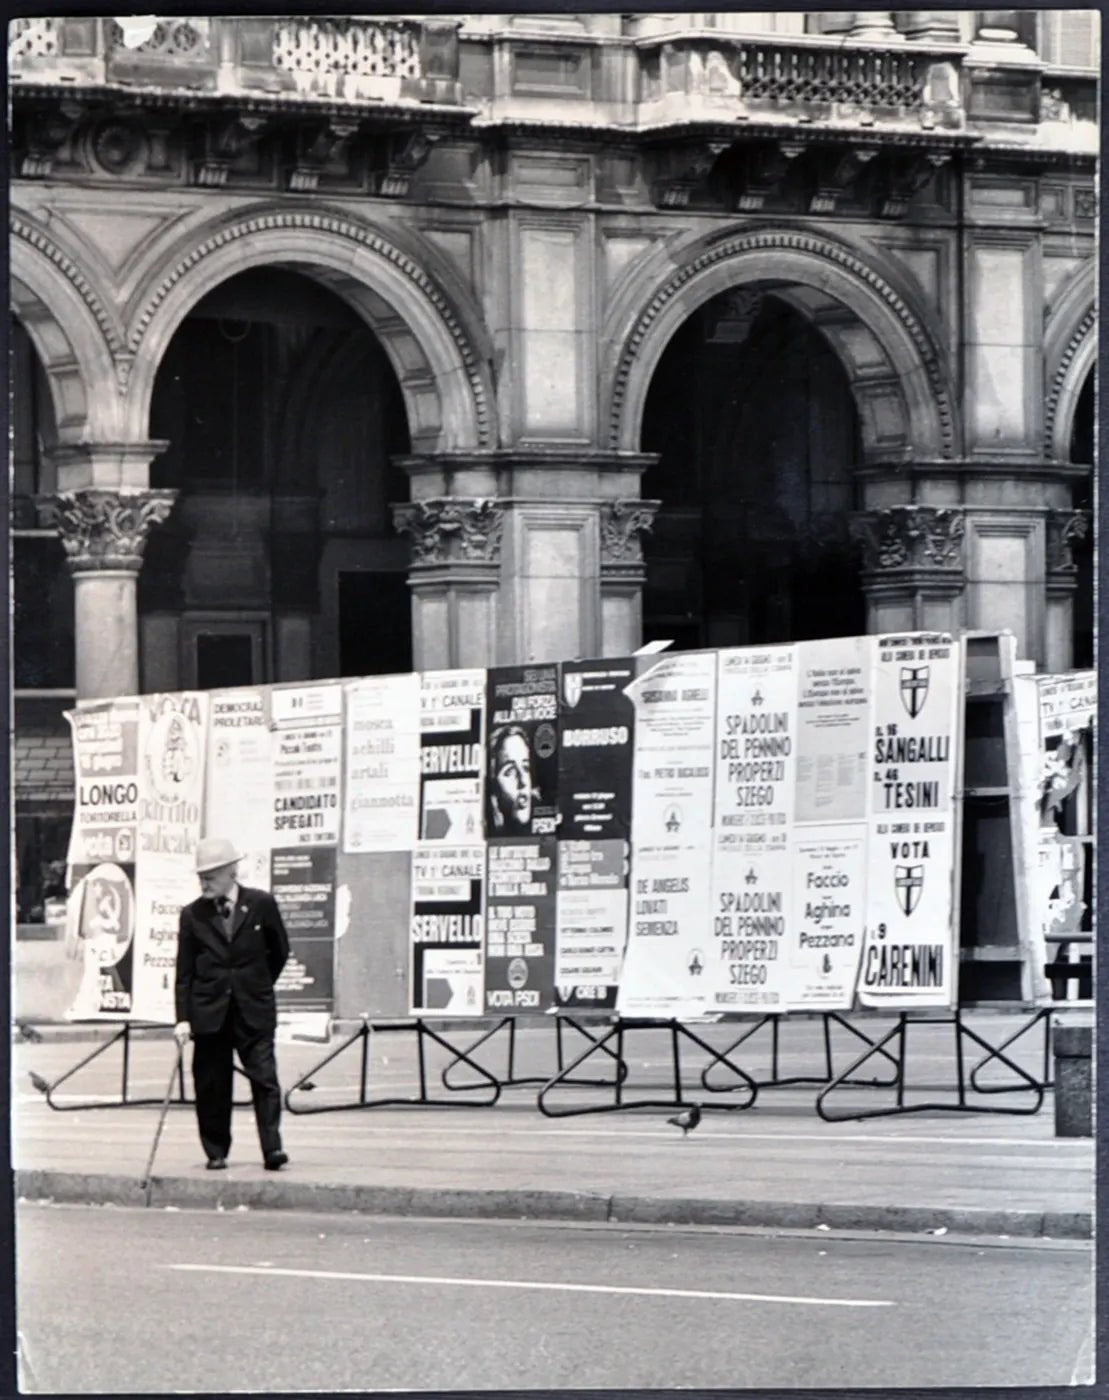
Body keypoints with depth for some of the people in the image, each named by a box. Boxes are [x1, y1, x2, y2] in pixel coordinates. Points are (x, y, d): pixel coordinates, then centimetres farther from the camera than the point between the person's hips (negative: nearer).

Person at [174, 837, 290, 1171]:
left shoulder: (261, 905, -1)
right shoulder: (193, 915, 2)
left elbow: (279, 950, 13)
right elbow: (184, 972, 2)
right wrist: (183, 1018, -5)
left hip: (253, 1011, -1)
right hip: (209, 1013, 1)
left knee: (264, 1079, -7)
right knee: (211, 1086, 4)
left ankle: (272, 1149, -8)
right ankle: (216, 1152, 12)